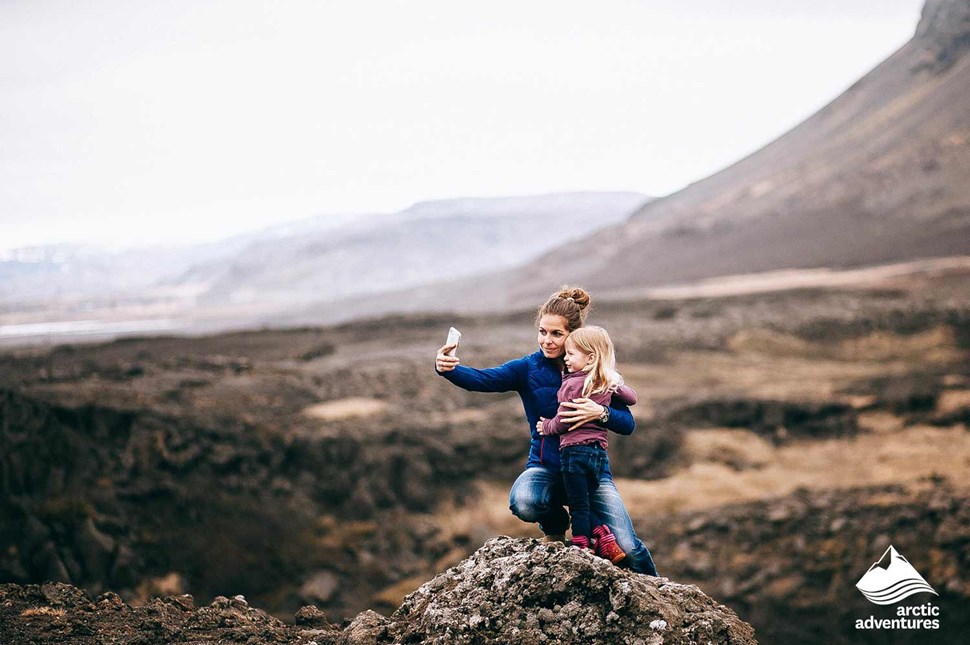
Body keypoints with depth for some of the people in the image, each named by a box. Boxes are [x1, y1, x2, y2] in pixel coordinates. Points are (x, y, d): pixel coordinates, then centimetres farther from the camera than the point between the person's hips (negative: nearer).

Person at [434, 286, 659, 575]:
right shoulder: (528, 368, -3)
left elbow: (627, 424, -4)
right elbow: (481, 379, -20)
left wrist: (601, 412, -26)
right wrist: (447, 368, -40)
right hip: (546, 467, 0)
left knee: (628, 548, -14)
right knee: (523, 502, -35)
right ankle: (555, 525, 3)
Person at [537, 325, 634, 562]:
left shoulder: (572, 384, -10)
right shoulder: (609, 383, 9)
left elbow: (562, 422, -9)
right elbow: (631, 397, 25)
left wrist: (545, 427, 11)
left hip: (574, 449, -7)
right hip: (600, 452, 7)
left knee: (578, 506, -1)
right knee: (584, 505, 15)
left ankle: (580, 549, -1)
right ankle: (606, 541, 4)